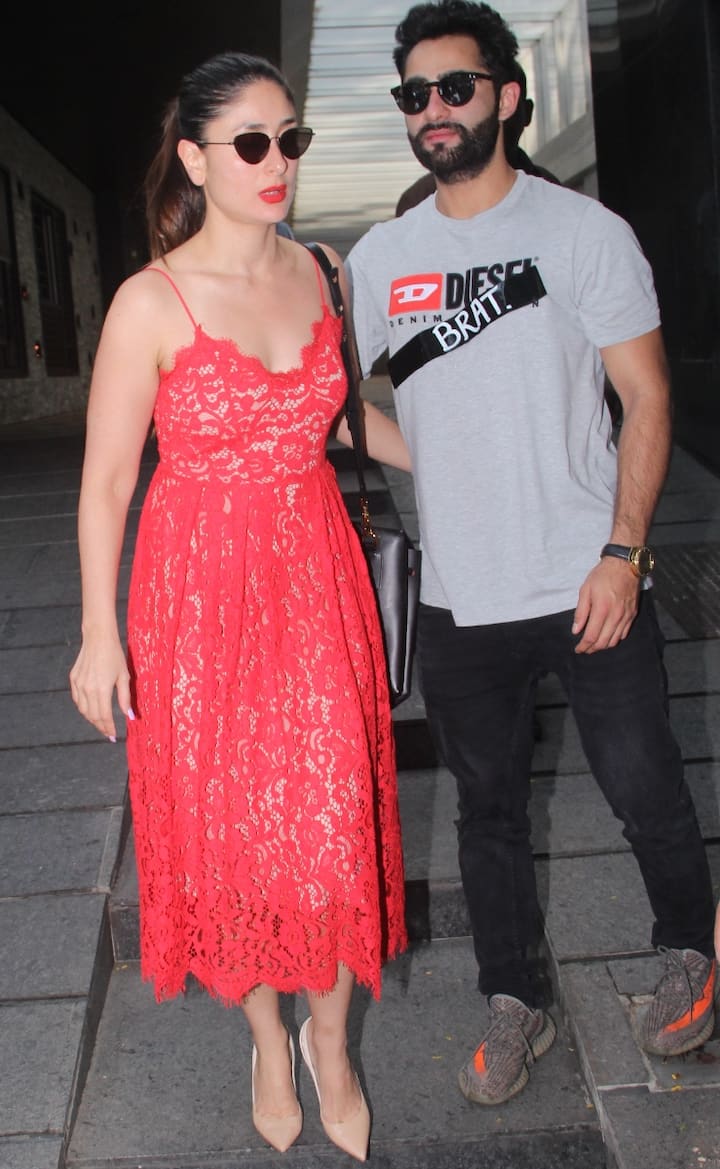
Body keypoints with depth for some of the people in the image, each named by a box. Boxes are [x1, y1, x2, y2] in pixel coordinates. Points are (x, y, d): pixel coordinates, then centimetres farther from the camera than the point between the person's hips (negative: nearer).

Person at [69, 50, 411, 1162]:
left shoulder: (317, 271, 3)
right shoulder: (152, 302, -11)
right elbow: (105, 482, -8)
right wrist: (100, 638, -9)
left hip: (316, 577, 4)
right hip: (202, 588, -3)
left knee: (333, 819, 6)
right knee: (231, 825, 10)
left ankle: (331, 1042, 32)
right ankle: (268, 1041, 36)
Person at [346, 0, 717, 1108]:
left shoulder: (585, 229, -2)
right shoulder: (377, 259, 6)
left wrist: (623, 552, -13)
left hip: (589, 587, -2)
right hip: (459, 600, 3)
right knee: (488, 809, 13)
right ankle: (515, 1005, 33)